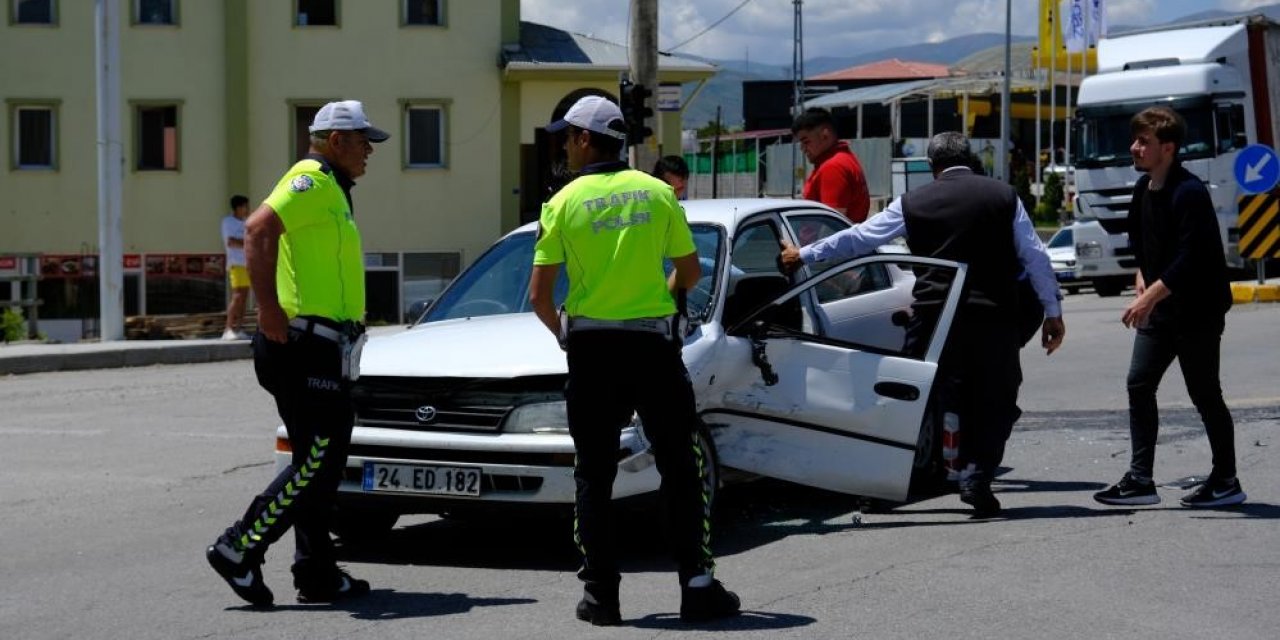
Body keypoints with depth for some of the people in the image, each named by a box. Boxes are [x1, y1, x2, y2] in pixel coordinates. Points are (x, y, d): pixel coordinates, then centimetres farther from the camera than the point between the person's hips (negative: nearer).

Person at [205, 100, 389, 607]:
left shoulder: (331, 190, 22)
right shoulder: (313, 181, -10)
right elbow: (259, 228, -26)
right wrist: (269, 309, -29)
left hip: (320, 353, 11)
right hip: (306, 346, -11)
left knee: (322, 463, 10)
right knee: (316, 462, -10)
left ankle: (318, 574, 13)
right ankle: (239, 549, -7)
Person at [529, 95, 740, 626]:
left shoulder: (564, 204, -3)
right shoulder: (657, 193, 2)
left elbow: (539, 295, -5)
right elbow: (690, 271, 8)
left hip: (592, 347, -1)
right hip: (654, 343, 1)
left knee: (594, 475, 8)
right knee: (681, 467, 7)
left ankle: (600, 593, 5)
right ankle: (697, 585, 3)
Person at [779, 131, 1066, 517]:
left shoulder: (913, 203, 6)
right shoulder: (1004, 196, 5)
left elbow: (857, 238, 11)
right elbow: (1035, 256, 4)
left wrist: (803, 256, 22)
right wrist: (1053, 312, 9)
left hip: (933, 315, 0)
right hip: (993, 316, 0)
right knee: (994, 402, 8)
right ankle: (977, 478, -3)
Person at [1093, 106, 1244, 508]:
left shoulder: (1189, 193, -20)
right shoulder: (1143, 189, 8)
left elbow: (1190, 259, -26)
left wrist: (1149, 298, -29)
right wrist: (1142, 275, 7)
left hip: (1197, 310, -8)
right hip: (1159, 308, 8)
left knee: (1204, 395, 1)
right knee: (1139, 384, 1)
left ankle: (1226, 482, 14)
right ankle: (1140, 480, 2)